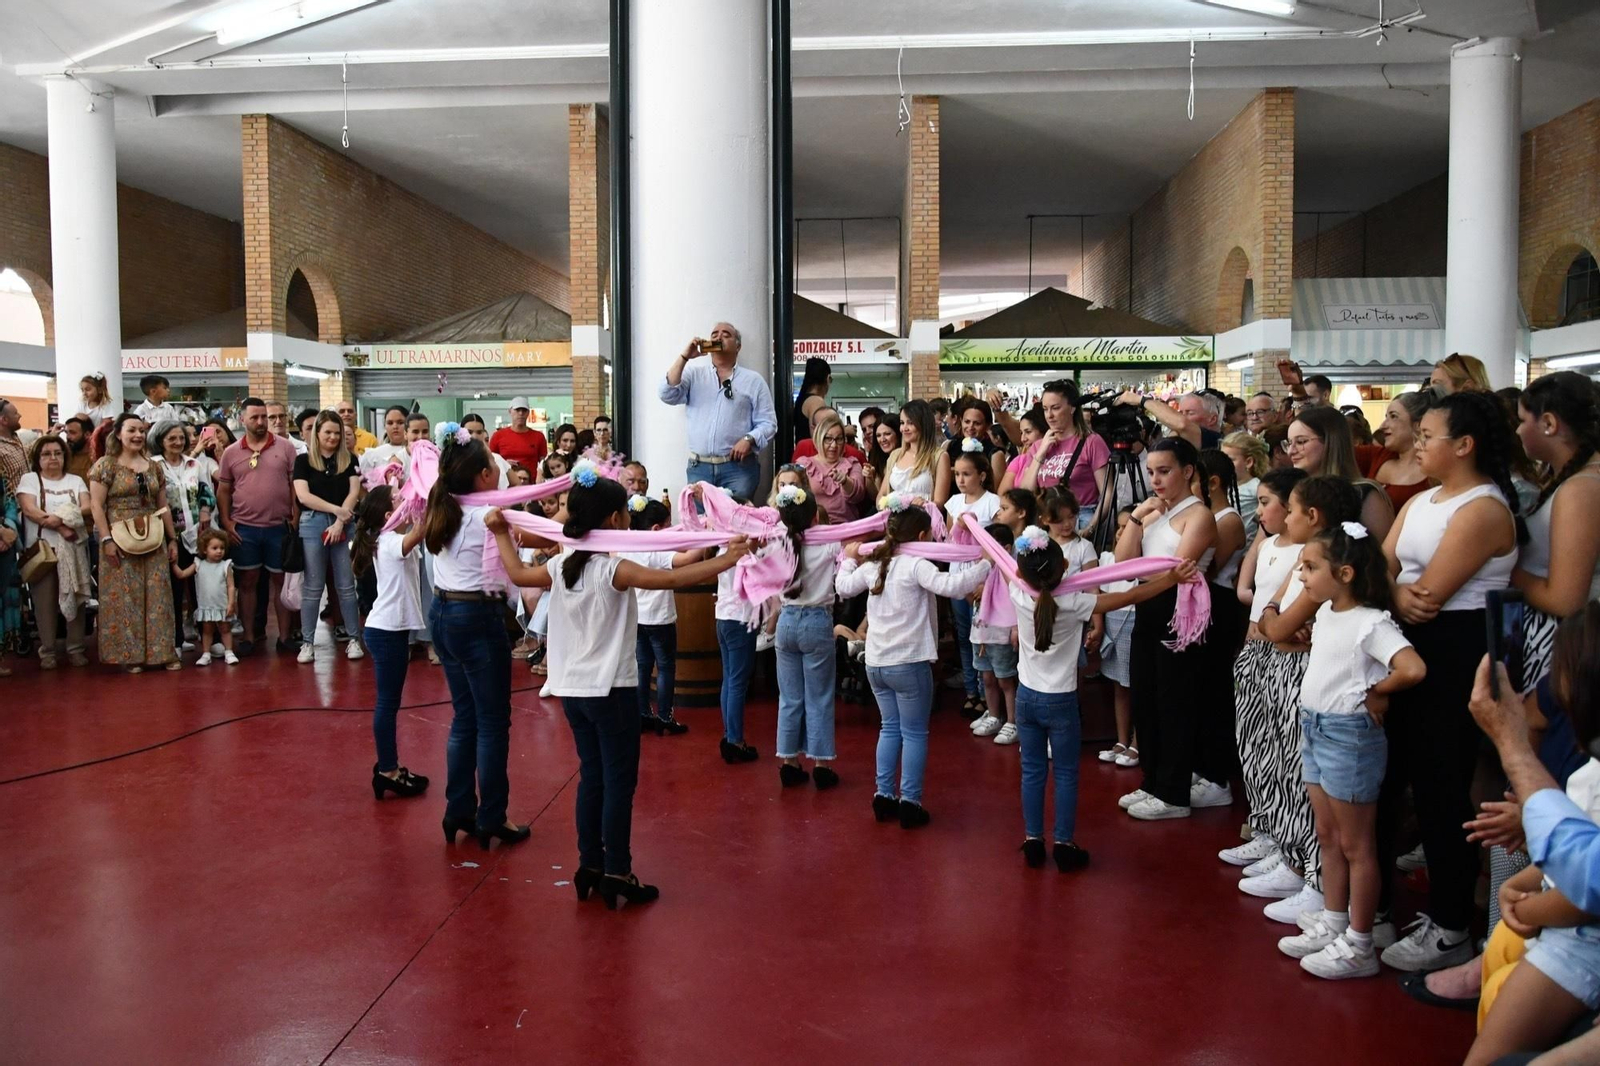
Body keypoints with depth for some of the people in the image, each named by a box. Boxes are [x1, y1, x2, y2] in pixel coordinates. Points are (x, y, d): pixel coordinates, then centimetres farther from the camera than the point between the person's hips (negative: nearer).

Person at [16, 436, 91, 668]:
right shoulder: (29, 479, 6)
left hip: (74, 548, 2)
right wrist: (60, 527, -19)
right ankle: (47, 651, 6)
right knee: (45, 600, -1)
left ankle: (75, 649, 10)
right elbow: (29, 509, -10)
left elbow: (87, 508, -1)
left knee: (75, 598, 2)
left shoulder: (76, 481, 13)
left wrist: (62, 518, -18)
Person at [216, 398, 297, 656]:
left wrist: (295, 519, -4)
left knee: (281, 579, 7)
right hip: (244, 528, 1)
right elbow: (223, 491, 9)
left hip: (279, 527, -1)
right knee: (247, 581, 8)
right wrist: (226, 522, 0)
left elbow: (295, 486, 2)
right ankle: (249, 636, 17)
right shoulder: (230, 453, 5)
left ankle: (284, 636, 14)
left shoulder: (285, 448, 1)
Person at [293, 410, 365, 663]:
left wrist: (340, 522, -10)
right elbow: (303, 496, -5)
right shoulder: (303, 460, 5)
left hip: (344, 525, 1)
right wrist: (336, 509, -11)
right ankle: (308, 642, 9)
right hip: (313, 524, -1)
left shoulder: (349, 460, 8)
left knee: (346, 585, 4)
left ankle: (354, 639, 10)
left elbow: (353, 493, 0)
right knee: (312, 586, 3)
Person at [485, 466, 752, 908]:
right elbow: (672, 579, -29)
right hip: (611, 690, -7)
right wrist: (728, 558, -29)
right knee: (619, 781, 1)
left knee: (591, 776, 15)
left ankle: (590, 866, 22)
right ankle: (617, 874, 6)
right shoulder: (613, 569, -17)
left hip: (572, 689, 7)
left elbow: (519, 574, 21)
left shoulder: (562, 565, 4)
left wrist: (501, 534, 34)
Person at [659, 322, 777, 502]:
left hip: (738, 467, -1)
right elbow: (667, 395, -3)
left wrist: (748, 439, -14)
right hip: (699, 467, 1)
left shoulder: (753, 380, 8)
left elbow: (768, 423, 5)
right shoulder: (694, 374, 12)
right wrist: (684, 357, -9)